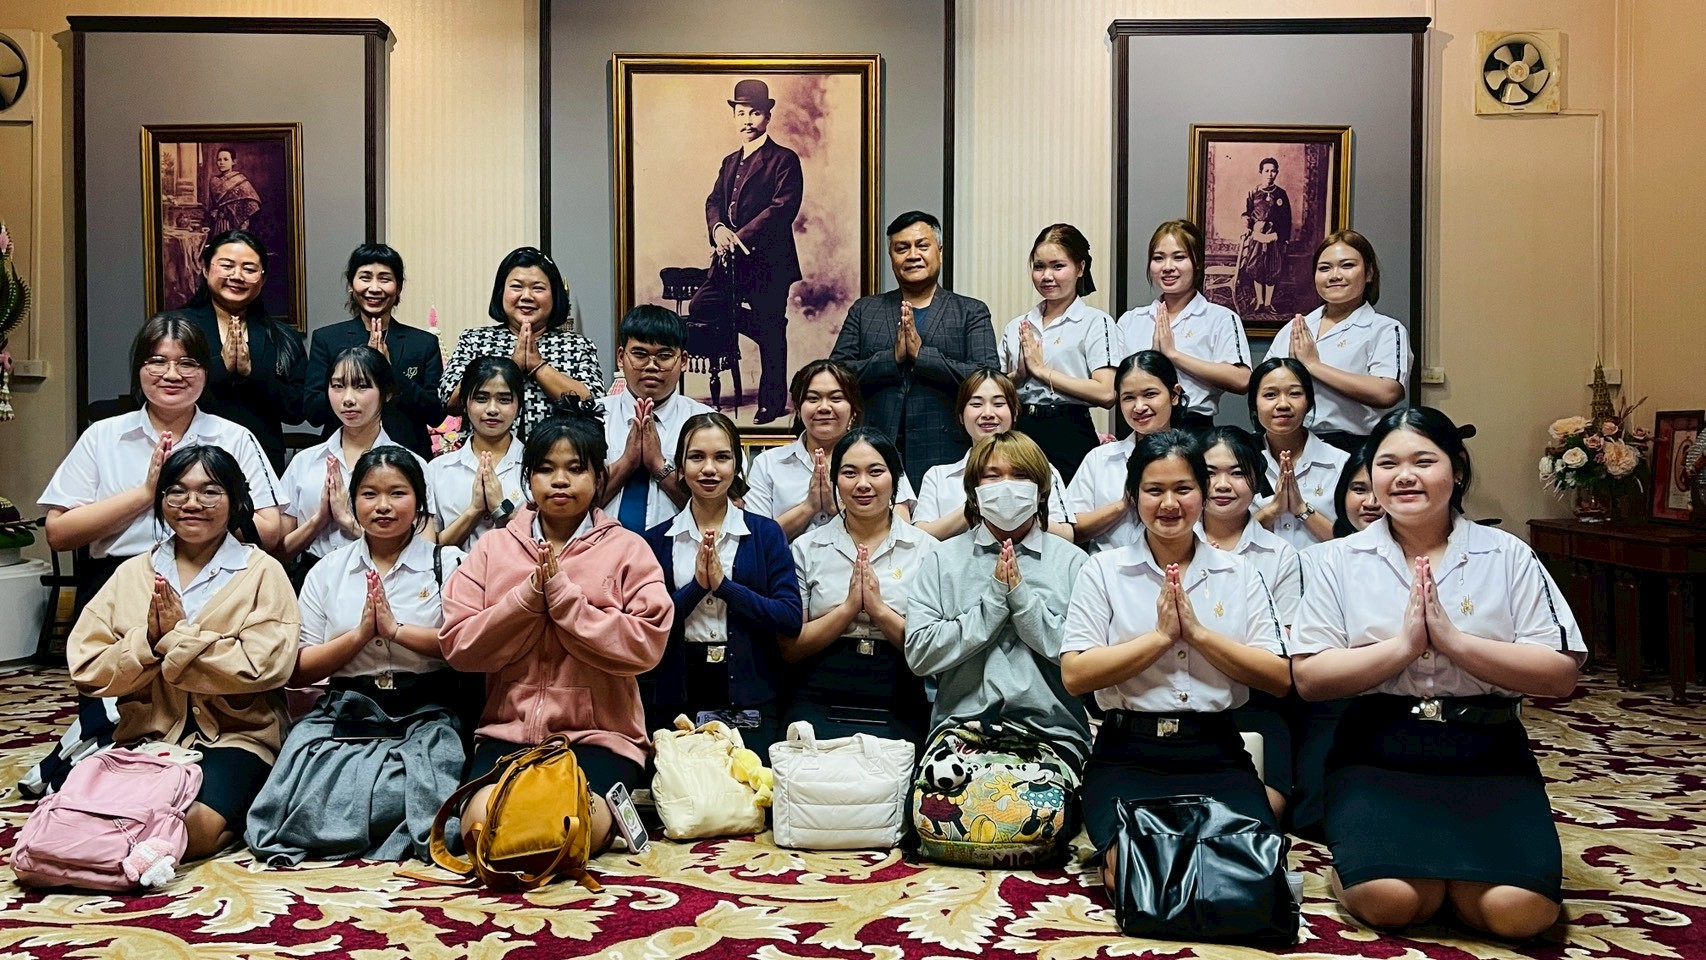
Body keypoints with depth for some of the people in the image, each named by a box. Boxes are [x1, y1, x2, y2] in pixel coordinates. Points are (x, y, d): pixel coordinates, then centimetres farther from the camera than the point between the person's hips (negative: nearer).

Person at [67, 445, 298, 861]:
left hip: (234, 735, -3)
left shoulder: (262, 572, 1)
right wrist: (148, 639, -14)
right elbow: (87, 671, 4)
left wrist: (177, 637, -12)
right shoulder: (132, 573, 12)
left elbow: (262, 666, -12)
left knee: (196, 830, -28)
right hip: (147, 734, 3)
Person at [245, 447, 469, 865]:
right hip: (344, 715, 2)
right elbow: (298, 671, 6)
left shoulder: (446, 564, 6)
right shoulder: (328, 571, 13)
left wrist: (396, 629, -17)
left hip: (424, 716, -2)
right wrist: (360, 633, -9)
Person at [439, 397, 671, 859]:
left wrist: (563, 593, -15)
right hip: (508, 730, 2)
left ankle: (607, 811, 4)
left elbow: (645, 645, -11)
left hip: (598, 736, -2)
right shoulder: (493, 547, 11)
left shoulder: (627, 549, 3)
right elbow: (458, 645, 1)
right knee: (482, 824, -26)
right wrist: (528, 596, -13)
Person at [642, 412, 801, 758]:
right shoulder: (657, 540, 6)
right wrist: (696, 587, -14)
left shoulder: (765, 533, 1)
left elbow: (791, 619, -8)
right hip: (676, 700, 1)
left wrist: (723, 584, -16)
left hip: (749, 701, -1)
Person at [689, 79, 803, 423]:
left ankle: (772, 404, 10)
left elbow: (783, 206, -15)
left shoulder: (784, 160, -4)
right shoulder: (729, 162, 20)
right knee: (700, 307, 3)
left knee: (772, 335, -2)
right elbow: (714, 201, 11)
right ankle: (767, 333, 19)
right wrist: (718, 228, -13)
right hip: (730, 260, 7)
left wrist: (742, 237, -21)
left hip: (767, 260, -7)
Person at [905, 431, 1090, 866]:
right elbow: (920, 653, -2)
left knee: (1039, 817, -29)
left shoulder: (1070, 561, 8)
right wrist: (994, 599, -6)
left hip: (1050, 728, 0)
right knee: (938, 813, -27)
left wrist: (1022, 596, -8)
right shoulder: (943, 560, 11)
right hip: (963, 722, 1)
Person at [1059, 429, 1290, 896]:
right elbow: (1075, 675, -7)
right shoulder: (1103, 571, 5)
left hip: (1217, 753, 2)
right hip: (1128, 753, -2)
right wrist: (1161, 635, -11)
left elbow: (1280, 679, 1)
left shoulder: (1239, 576, 11)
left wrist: (1198, 631, -9)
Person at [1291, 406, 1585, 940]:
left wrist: (1453, 639, -15)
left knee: (1517, 910, -21)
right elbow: (1309, 679, -4)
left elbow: (1560, 677, -3)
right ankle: (1351, 857, 11)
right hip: (1379, 754, -1)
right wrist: (1404, 644, -16)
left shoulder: (1509, 557, 4)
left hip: (1488, 756, 1)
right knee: (1389, 899, -24)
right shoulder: (1337, 562, 4)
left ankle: (1438, 861, 12)